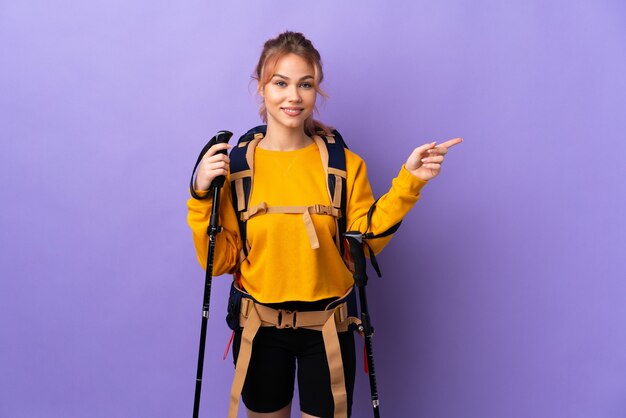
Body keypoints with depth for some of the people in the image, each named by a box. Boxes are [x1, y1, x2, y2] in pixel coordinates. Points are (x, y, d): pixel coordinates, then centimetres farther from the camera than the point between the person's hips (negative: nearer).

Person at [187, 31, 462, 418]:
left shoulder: (344, 163, -5)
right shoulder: (234, 165, -6)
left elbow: (365, 239, -8)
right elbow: (219, 261, -6)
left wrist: (407, 182, -14)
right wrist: (202, 196, -19)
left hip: (327, 326, 0)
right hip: (260, 327, 1)